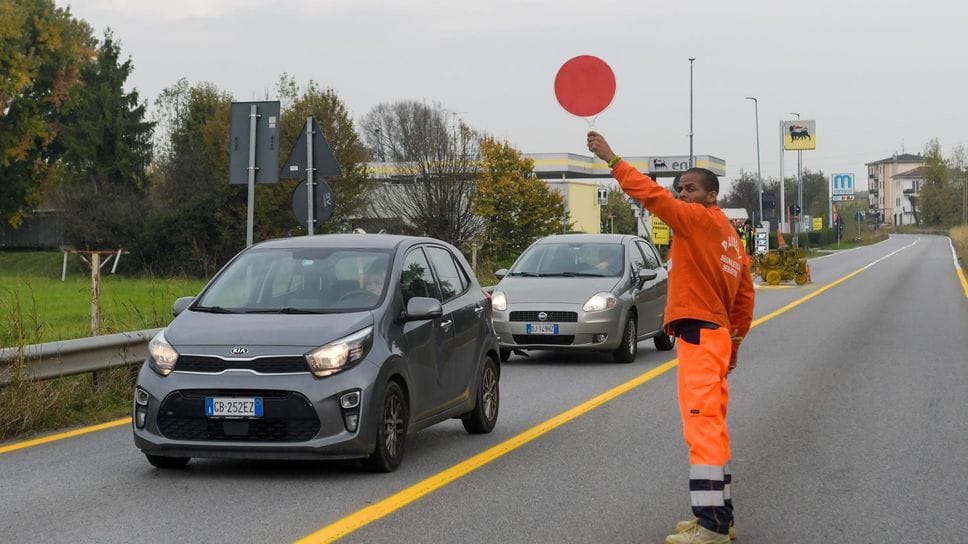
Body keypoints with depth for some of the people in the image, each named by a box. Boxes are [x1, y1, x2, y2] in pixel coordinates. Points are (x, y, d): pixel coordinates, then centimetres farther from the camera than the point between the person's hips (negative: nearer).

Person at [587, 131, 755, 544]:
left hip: (699, 336, -11)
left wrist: (612, 159, -13)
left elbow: (651, 195, -18)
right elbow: (745, 295, 21)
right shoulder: (728, 234, 18)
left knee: (703, 428, -12)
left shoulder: (699, 219, -9)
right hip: (716, 335, 11)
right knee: (710, 428, 16)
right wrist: (735, 340, 25)